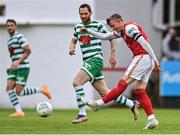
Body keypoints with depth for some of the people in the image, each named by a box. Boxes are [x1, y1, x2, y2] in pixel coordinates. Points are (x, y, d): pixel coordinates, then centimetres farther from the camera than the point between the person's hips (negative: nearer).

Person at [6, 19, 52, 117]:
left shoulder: (19, 37, -8)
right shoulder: (9, 41, 19)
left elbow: (28, 51, -14)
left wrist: (18, 62, -22)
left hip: (23, 67, -8)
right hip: (14, 69, 8)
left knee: (19, 92, -12)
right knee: (9, 88, -11)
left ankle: (41, 89, 6)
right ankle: (19, 111, -9)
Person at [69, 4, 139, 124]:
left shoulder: (98, 25, -4)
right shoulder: (78, 27, 15)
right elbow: (73, 41, 30)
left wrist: (113, 55, 0)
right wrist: (71, 48, 8)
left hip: (95, 60, -7)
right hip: (88, 62, 7)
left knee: (76, 82, -22)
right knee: (105, 93, 6)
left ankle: (82, 114, -19)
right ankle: (132, 104, 17)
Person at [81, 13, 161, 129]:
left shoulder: (129, 27, -8)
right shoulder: (121, 32, 22)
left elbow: (144, 43, -15)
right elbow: (104, 36, 31)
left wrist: (155, 60, -18)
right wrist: (88, 31, 26)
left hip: (142, 57, -10)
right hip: (148, 62, 10)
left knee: (123, 83, -7)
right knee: (140, 91, 5)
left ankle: (100, 103, -5)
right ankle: (152, 119, -2)